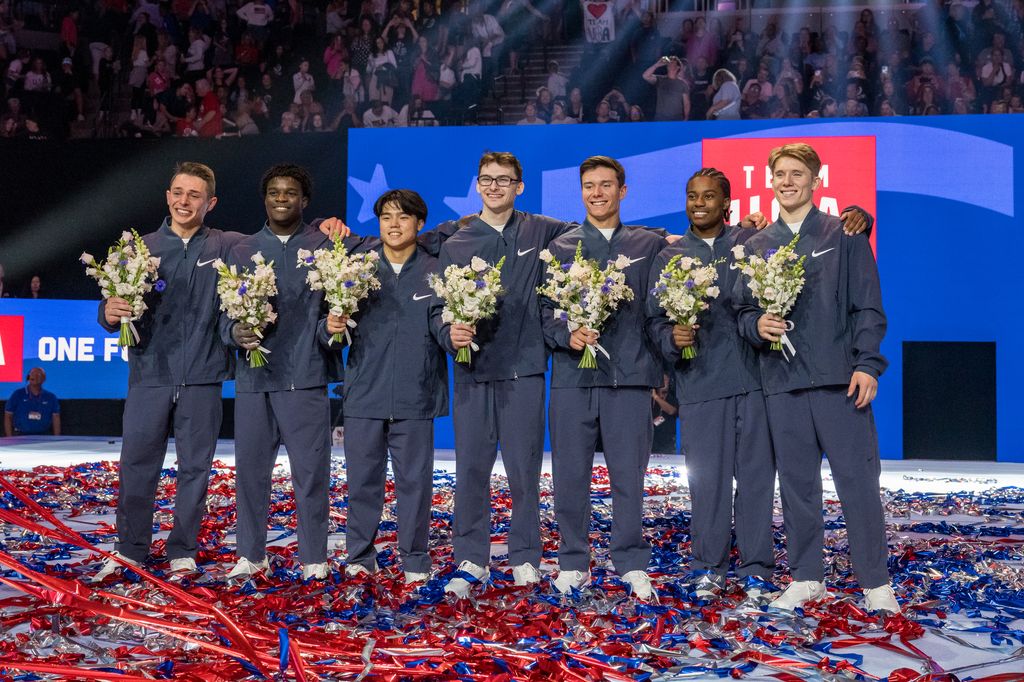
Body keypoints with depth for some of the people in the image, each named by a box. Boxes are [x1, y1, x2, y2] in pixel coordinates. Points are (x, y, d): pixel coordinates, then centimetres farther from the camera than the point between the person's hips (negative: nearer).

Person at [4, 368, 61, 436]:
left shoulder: (51, 397, 8)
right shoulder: (17, 395, 4)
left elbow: (56, 419, 7)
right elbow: (8, 417, 5)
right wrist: (9, 438, -2)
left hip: (43, 437, 1)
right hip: (20, 436, -1)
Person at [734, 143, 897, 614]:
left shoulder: (844, 235, 6)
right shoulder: (756, 246, 14)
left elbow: (867, 306, 1)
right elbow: (742, 310, 15)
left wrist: (867, 364, -9)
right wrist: (757, 326, -8)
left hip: (839, 379, -3)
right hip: (782, 381, 3)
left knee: (858, 480, -3)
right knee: (796, 482, 8)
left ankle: (875, 583, 6)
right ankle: (806, 578, 18)